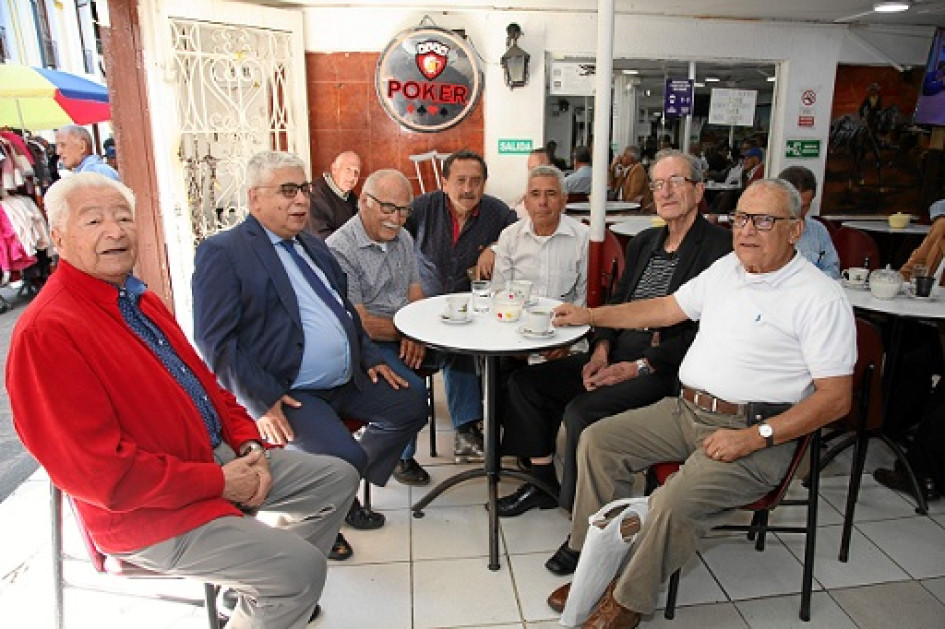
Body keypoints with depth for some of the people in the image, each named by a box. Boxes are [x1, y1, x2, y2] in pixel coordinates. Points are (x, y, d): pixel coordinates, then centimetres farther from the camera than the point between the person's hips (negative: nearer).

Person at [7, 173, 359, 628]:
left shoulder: (139, 299, 9)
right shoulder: (47, 331, -21)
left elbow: (203, 381, 12)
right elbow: (98, 471, -24)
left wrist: (249, 444, -4)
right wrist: (219, 482, -19)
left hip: (219, 456, 9)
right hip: (148, 507, -9)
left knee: (338, 478, 10)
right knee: (302, 568, -17)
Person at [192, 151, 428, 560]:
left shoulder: (313, 246, 18)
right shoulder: (222, 252, -8)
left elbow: (345, 308, 25)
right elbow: (215, 341, -15)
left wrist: (370, 357, 13)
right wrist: (261, 398, -21)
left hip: (346, 380, 9)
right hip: (285, 392, -8)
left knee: (411, 406, 7)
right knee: (345, 457, -26)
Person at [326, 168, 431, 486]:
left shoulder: (402, 238, 9)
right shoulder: (339, 249, -16)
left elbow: (416, 293, 10)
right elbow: (358, 323, -18)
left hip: (405, 334, 7)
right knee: (412, 387, -26)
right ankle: (401, 456, 1)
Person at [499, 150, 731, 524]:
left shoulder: (719, 247, -8)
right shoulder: (643, 243, 17)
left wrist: (640, 367, -19)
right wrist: (601, 349, -2)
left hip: (666, 368, -8)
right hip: (617, 354, 8)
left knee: (581, 411, -29)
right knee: (524, 381, 1)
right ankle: (544, 483, 16)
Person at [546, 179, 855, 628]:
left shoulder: (820, 297, -9)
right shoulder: (727, 268, 12)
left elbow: (835, 397, -12)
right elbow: (665, 309, 19)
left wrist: (756, 437, -21)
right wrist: (589, 315, 16)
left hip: (754, 431, -7)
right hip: (686, 410, 7)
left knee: (673, 503, -28)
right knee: (597, 440, -5)